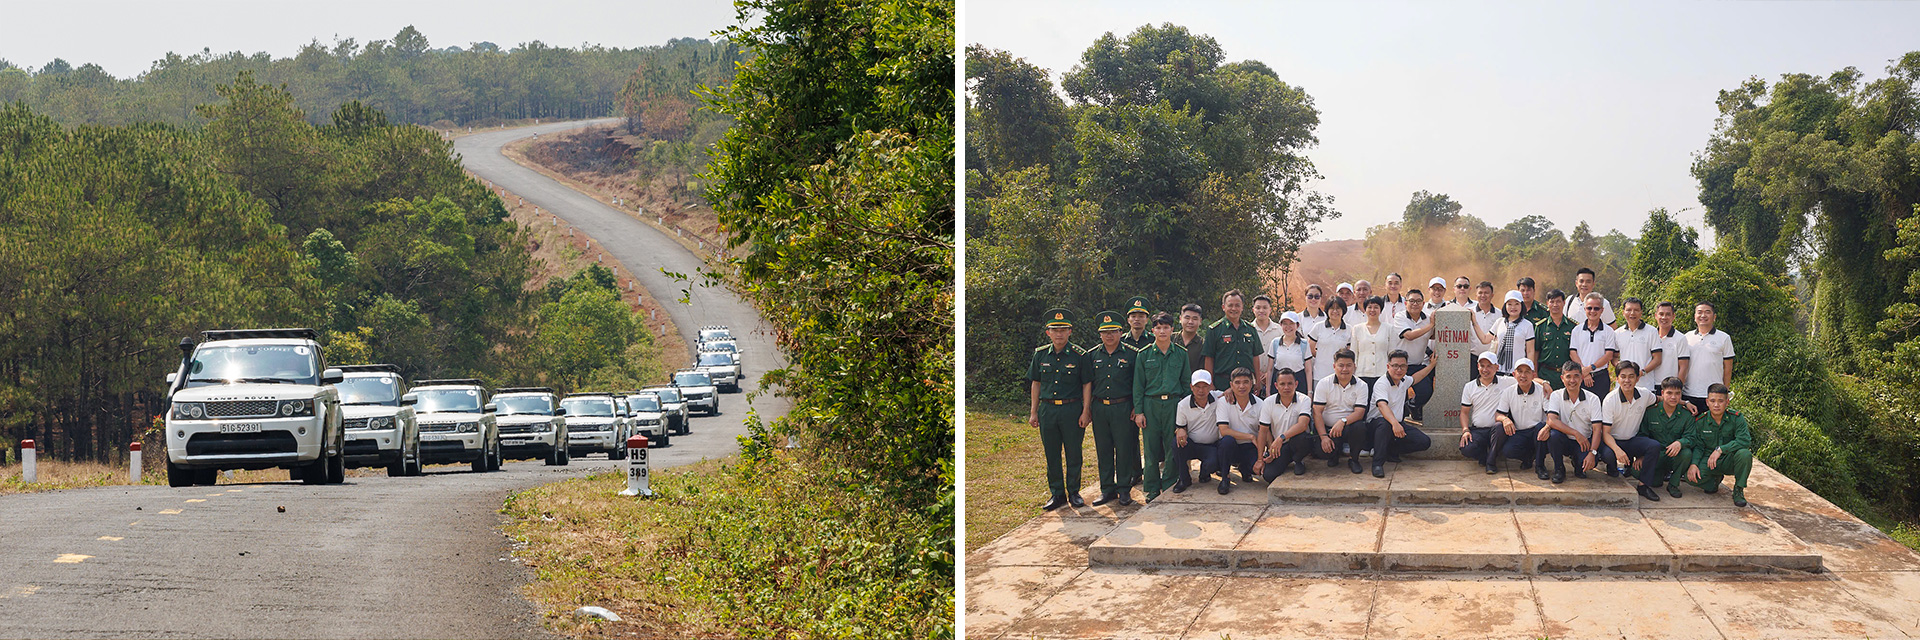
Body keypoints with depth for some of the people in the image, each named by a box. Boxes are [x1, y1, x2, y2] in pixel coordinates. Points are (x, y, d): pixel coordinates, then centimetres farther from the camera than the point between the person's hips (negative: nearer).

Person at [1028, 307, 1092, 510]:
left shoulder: (1079, 355, -4)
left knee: (1073, 454, 4)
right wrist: (1033, 412, 8)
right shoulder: (1040, 355, 5)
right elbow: (1035, 383, 11)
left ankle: (1074, 492, 17)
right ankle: (1057, 494, 16)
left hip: (1072, 409, -3)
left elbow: (1087, 385, -1)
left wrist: (1085, 412, -6)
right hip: (1047, 409, 3)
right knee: (1052, 455, 7)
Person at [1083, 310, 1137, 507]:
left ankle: (1124, 489, 8)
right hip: (1099, 408, 3)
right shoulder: (1092, 356, 8)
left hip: (1123, 408, -3)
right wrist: (1087, 408, 8)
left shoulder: (1131, 354, 0)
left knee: (1124, 449, -1)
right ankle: (1107, 489, 15)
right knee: (1103, 450, 7)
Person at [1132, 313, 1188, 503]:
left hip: (1174, 404, 0)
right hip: (1151, 404, 0)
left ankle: (1169, 487, 10)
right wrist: (1138, 411, -2)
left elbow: (1186, 382, 11)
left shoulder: (1181, 354, 7)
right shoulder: (1144, 355, 4)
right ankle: (1152, 489, 10)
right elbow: (1138, 385, 4)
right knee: (1151, 448, 1)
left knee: (1173, 447, 0)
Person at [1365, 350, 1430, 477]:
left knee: (1424, 442, -12)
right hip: (1376, 422, -7)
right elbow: (1382, 405, -38)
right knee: (1385, 424, -44)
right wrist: (1394, 423, -55)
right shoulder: (1381, 384, -20)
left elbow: (1415, 379, 33)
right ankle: (1378, 463, -37)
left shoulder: (1404, 381, 6)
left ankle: (1391, 451, 5)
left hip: (1398, 424, 7)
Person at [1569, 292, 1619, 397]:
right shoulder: (1577, 330, 9)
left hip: (1600, 377, -1)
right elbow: (1573, 353, 3)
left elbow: (1609, 355, -1)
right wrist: (1584, 371, -10)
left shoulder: (1608, 331, 5)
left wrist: (1590, 368, -13)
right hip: (1580, 377, 1)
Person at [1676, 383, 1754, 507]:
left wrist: (1720, 449, -31)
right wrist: (1693, 464, -19)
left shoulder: (1736, 418, -11)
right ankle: (1715, 479, 11)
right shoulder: (1700, 421, -4)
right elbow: (1698, 446, 1)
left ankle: (1738, 490, -10)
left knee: (1744, 454, -35)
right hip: (1707, 459, 2)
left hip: (1728, 460, -1)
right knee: (1690, 477, -27)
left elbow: (1745, 440, -24)